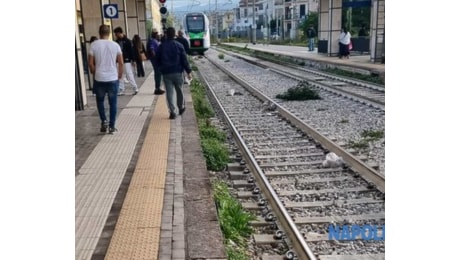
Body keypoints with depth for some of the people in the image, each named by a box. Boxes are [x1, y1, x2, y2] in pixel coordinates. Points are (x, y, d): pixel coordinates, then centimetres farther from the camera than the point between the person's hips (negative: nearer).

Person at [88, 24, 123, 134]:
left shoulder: (94, 45, -3)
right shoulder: (115, 45, -1)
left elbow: (91, 63, -3)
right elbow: (121, 63, -1)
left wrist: (95, 73, 13)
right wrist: (120, 76, 11)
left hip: (99, 79, 0)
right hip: (113, 79, 1)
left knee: (100, 101, 19)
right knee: (113, 103, 8)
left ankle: (104, 121, 8)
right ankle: (112, 126, 10)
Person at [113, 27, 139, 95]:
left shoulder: (127, 41, -8)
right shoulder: (117, 41, 9)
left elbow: (132, 51, -10)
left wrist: (133, 60, -14)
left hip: (127, 61, -6)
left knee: (129, 75, -6)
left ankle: (135, 89, 5)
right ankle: (121, 90, 13)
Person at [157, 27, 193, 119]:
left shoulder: (161, 46, 2)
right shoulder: (179, 46, -4)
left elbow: (158, 60, 9)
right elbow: (184, 60, -6)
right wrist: (188, 71, -1)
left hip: (166, 73, 1)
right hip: (177, 72, -1)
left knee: (169, 93, 1)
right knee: (179, 91, 15)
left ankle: (172, 112, -6)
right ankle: (181, 108, 30)